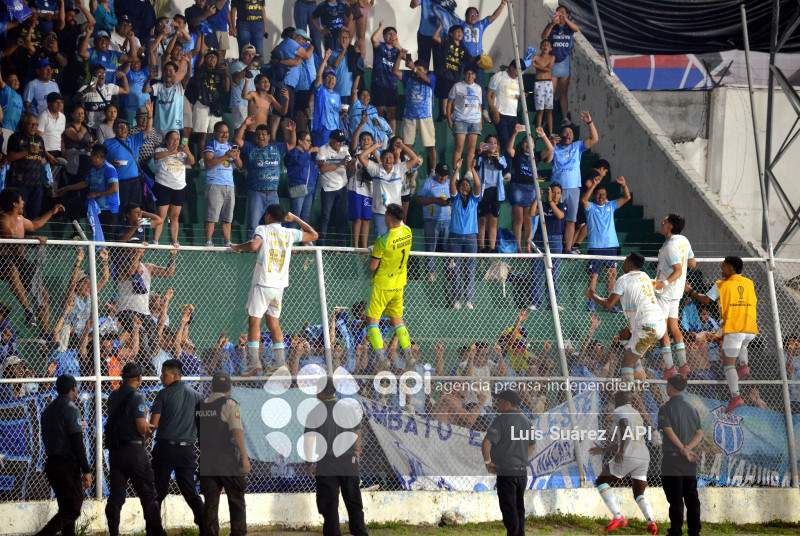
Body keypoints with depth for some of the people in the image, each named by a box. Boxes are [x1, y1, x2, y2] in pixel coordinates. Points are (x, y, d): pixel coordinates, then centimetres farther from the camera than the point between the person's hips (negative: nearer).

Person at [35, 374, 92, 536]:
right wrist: (86, 471, -13)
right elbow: (77, 444, -16)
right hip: (68, 466, -9)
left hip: (52, 463, 9)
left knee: (66, 508, 15)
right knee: (72, 511, -8)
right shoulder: (71, 409, -11)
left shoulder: (48, 410, 14)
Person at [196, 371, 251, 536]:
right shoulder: (229, 405, -8)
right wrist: (245, 457, -16)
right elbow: (237, 432, -16)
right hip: (227, 459, -4)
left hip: (206, 459, 4)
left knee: (210, 501, 7)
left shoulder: (200, 406, 9)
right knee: (236, 499, 5)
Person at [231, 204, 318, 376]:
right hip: (279, 286, 5)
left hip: (262, 284, -5)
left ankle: (254, 361, -14)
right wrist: (295, 219, 31)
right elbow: (314, 235, 24)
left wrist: (238, 247, -3)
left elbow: (254, 245, -22)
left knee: (254, 322, -4)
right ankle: (280, 363, 5)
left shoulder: (263, 229, -3)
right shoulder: (290, 233, 10)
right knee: (274, 323, 11)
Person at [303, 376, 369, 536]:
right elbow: (357, 434, 12)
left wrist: (309, 462, -1)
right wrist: (357, 453, 25)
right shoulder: (349, 408, 2)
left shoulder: (315, 412, -9)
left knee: (329, 503, 3)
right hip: (349, 461, 3)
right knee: (353, 500, 12)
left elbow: (308, 439, -9)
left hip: (326, 463, -3)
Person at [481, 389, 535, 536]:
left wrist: (487, 462, -11)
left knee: (508, 507, -4)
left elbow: (486, 443, -22)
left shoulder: (502, 420, -12)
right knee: (519, 507, 15)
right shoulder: (526, 420, 12)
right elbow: (532, 446, 23)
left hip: (506, 471, -7)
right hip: (523, 471, 7)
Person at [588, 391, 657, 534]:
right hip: (644, 457, 8)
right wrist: (604, 450, 41)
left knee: (601, 482, 8)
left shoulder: (619, 412, 1)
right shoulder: (636, 414, 27)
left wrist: (621, 451, -32)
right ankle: (650, 521, -12)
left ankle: (618, 517, -7)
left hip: (628, 457, -8)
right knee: (639, 494, 16)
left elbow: (626, 430, -19)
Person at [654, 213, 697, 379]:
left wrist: (664, 283, -36)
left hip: (665, 291, -9)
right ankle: (683, 365, 9)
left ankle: (669, 368, -8)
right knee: (673, 327, 13)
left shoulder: (670, 246, -20)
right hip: (677, 291, 9)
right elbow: (692, 263, 16)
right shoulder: (684, 241, 6)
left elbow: (678, 271, -24)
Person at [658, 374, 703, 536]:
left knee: (675, 498, -2)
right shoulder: (692, 408, 10)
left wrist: (684, 450, -14)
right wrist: (688, 448, -8)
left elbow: (669, 432, -17)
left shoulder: (666, 408, -7)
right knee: (691, 497, 10)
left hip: (672, 459, -5)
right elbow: (700, 434, 4)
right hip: (690, 462, 5)